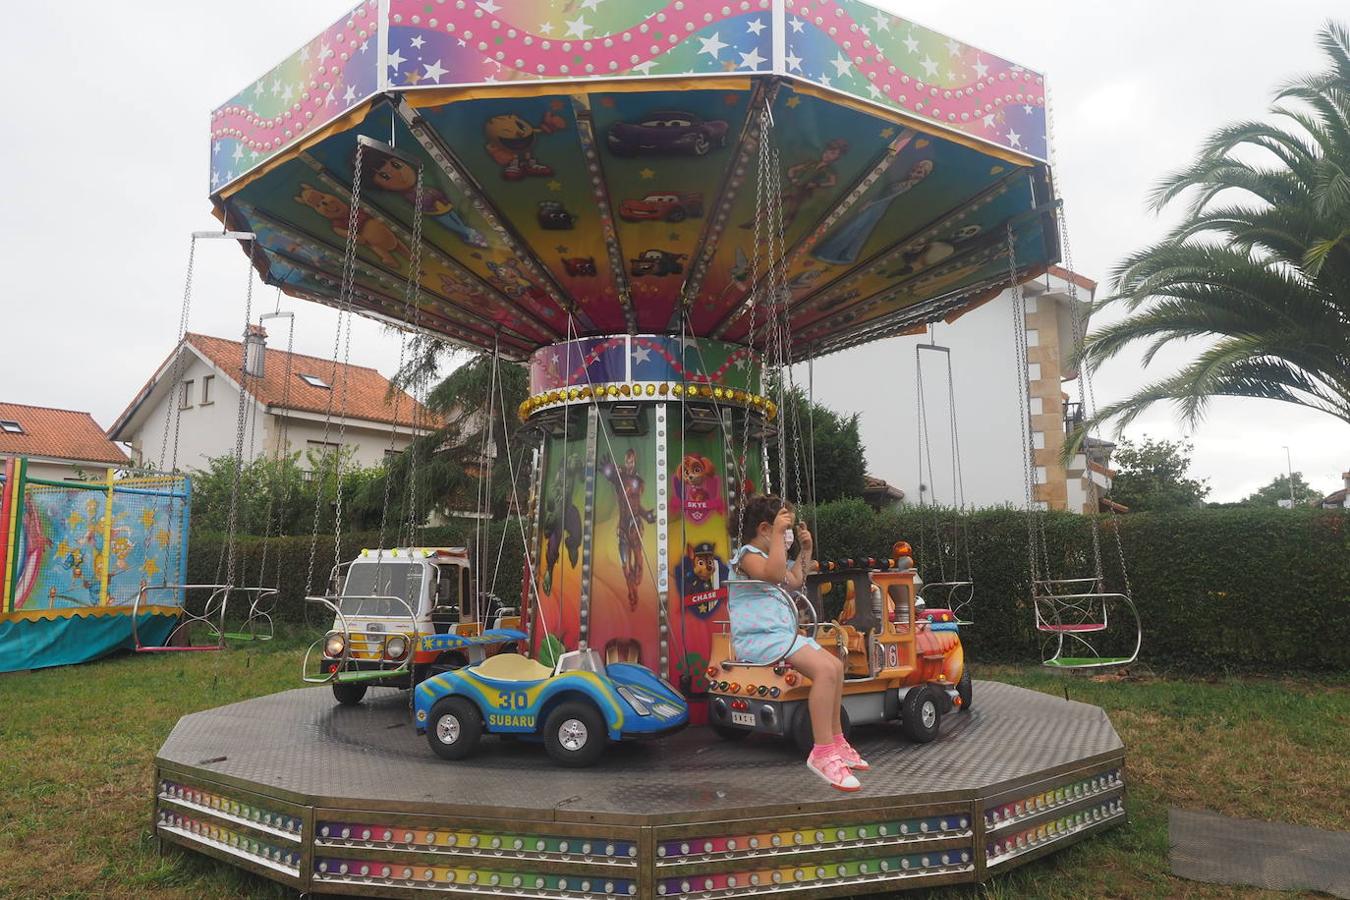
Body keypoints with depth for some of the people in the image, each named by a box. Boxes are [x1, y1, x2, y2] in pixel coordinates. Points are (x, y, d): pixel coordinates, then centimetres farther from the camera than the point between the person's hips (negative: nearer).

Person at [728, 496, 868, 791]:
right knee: (824, 670, -25)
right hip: (760, 637, -11)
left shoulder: (767, 557, 25)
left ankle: (835, 741, 18)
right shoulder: (747, 554, -8)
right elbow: (774, 574, -29)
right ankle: (822, 753, -23)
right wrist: (778, 532, -27)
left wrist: (806, 550, 32)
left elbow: (794, 581, 38)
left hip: (782, 634, 11)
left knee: (835, 665, 8)